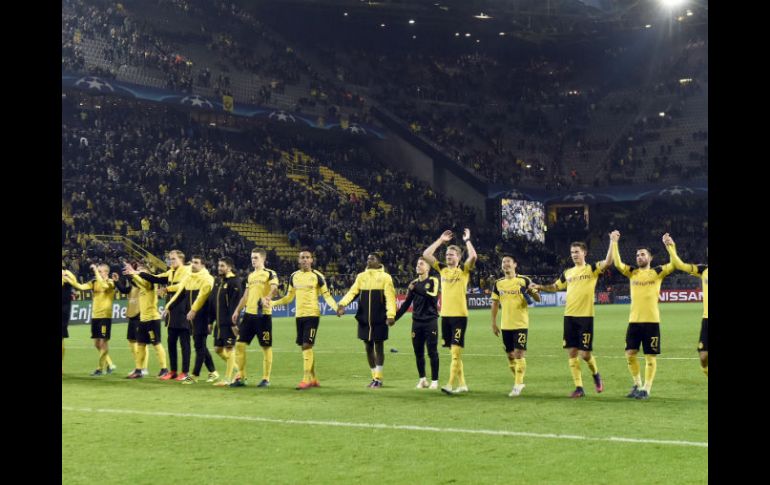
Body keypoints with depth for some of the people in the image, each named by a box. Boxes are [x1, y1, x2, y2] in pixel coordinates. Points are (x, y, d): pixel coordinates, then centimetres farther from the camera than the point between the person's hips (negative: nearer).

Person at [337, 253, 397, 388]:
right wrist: (342, 304, -17)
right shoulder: (361, 276, 10)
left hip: (379, 319, -4)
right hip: (364, 319, 4)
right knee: (368, 347, 9)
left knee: (378, 346, 0)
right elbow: (352, 292, 1)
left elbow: (390, 297, -10)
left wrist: (391, 314, -21)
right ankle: (374, 377, 19)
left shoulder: (385, 277, -2)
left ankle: (378, 378, 7)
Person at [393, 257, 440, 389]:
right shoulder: (414, 283, 11)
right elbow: (406, 303, 14)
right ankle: (422, 379, 17)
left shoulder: (433, 281, -1)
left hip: (430, 321, -4)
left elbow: (433, 297, -19)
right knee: (418, 352, 6)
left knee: (432, 351, -3)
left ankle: (434, 380, 4)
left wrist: (417, 290, -24)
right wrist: (395, 317, 10)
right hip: (417, 322, 4)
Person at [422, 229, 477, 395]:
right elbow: (426, 255, 7)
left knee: (456, 351, -10)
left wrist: (467, 240, -7)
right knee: (454, 352, 9)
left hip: (460, 315, -5)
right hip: (445, 315, 5)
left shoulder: (464, 270, -1)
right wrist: (440, 240, 9)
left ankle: (451, 385, -15)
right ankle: (462, 384, 16)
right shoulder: (442, 269, 11)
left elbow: (473, 256, -20)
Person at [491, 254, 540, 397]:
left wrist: (531, 292, -24)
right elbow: (495, 304, 13)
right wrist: (494, 323, 10)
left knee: (519, 354, -11)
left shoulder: (524, 281, -4)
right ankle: (518, 382, 25)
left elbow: (538, 299, -3)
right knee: (510, 355, 10)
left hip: (521, 324, -4)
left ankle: (518, 385, -6)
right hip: (505, 325, 4)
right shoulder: (498, 284, 7)